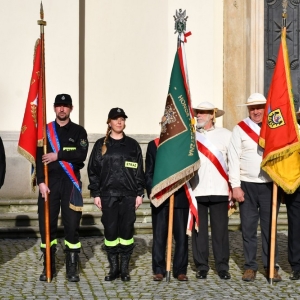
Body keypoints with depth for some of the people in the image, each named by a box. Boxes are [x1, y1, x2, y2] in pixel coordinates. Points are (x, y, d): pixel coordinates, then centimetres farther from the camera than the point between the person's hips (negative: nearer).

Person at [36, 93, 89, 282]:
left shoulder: (79, 131, 6)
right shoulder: (45, 130, 8)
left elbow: (82, 155, -10)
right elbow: (39, 158, 1)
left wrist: (58, 155, -14)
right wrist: (41, 182, -9)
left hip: (70, 183, -1)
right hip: (50, 182, 1)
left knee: (72, 225, -1)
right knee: (47, 225, 2)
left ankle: (72, 268, 7)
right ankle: (49, 267, 13)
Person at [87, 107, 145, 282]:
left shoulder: (133, 145, 8)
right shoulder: (101, 145, 7)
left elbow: (139, 171, 8)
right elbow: (93, 170, 6)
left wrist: (140, 193, 2)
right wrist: (96, 194, 0)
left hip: (128, 195, 0)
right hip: (108, 195, 0)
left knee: (127, 230, 0)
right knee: (110, 231, 1)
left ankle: (125, 268, 10)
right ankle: (114, 268, 11)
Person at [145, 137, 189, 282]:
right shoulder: (153, 145, 10)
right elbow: (148, 173, 9)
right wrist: (151, 191, -6)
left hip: (180, 198, 0)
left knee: (181, 236, 2)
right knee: (159, 236, 2)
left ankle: (180, 270, 10)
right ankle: (158, 270, 10)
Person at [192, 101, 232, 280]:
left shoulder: (226, 135, 6)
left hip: (219, 191, -1)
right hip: (195, 191, 1)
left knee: (220, 230, 1)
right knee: (199, 230, 4)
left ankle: (222, 266, 10)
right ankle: (202, 266, 13)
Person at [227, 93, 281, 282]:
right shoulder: (240, 129, 3)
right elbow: (234, 158, 0)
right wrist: (235, 186, -6)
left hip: (269, 185, 1)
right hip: (247, 185, -1)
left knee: (270, 227, 3)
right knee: (248, 228, 3)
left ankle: (271, 267, 11)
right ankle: (250, 267, 13)